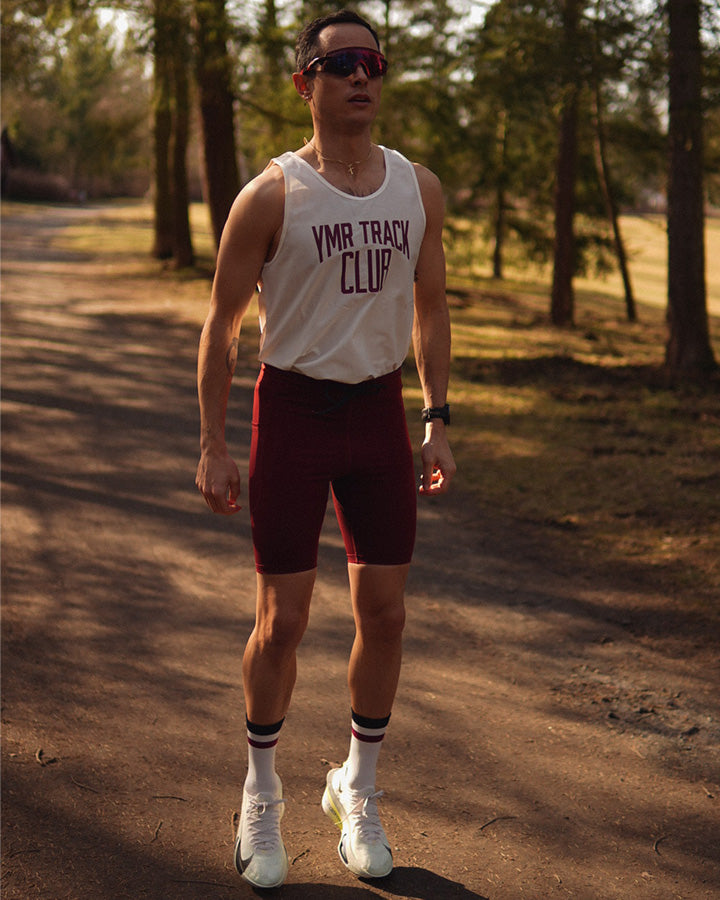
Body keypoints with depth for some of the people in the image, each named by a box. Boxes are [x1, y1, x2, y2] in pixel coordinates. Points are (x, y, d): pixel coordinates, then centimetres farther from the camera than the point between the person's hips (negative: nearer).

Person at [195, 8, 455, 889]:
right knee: (283, 620, 1)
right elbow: (221, 324, -4)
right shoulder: (271, 195, -8)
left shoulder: (419, 187, 5)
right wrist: (213, 445, -7)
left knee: (384, 612, 6)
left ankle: (356, 790, 27)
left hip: (379, 412, 4)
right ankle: (261, 795, 24)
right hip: (293, 411, -4)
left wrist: (438, 420, 8)